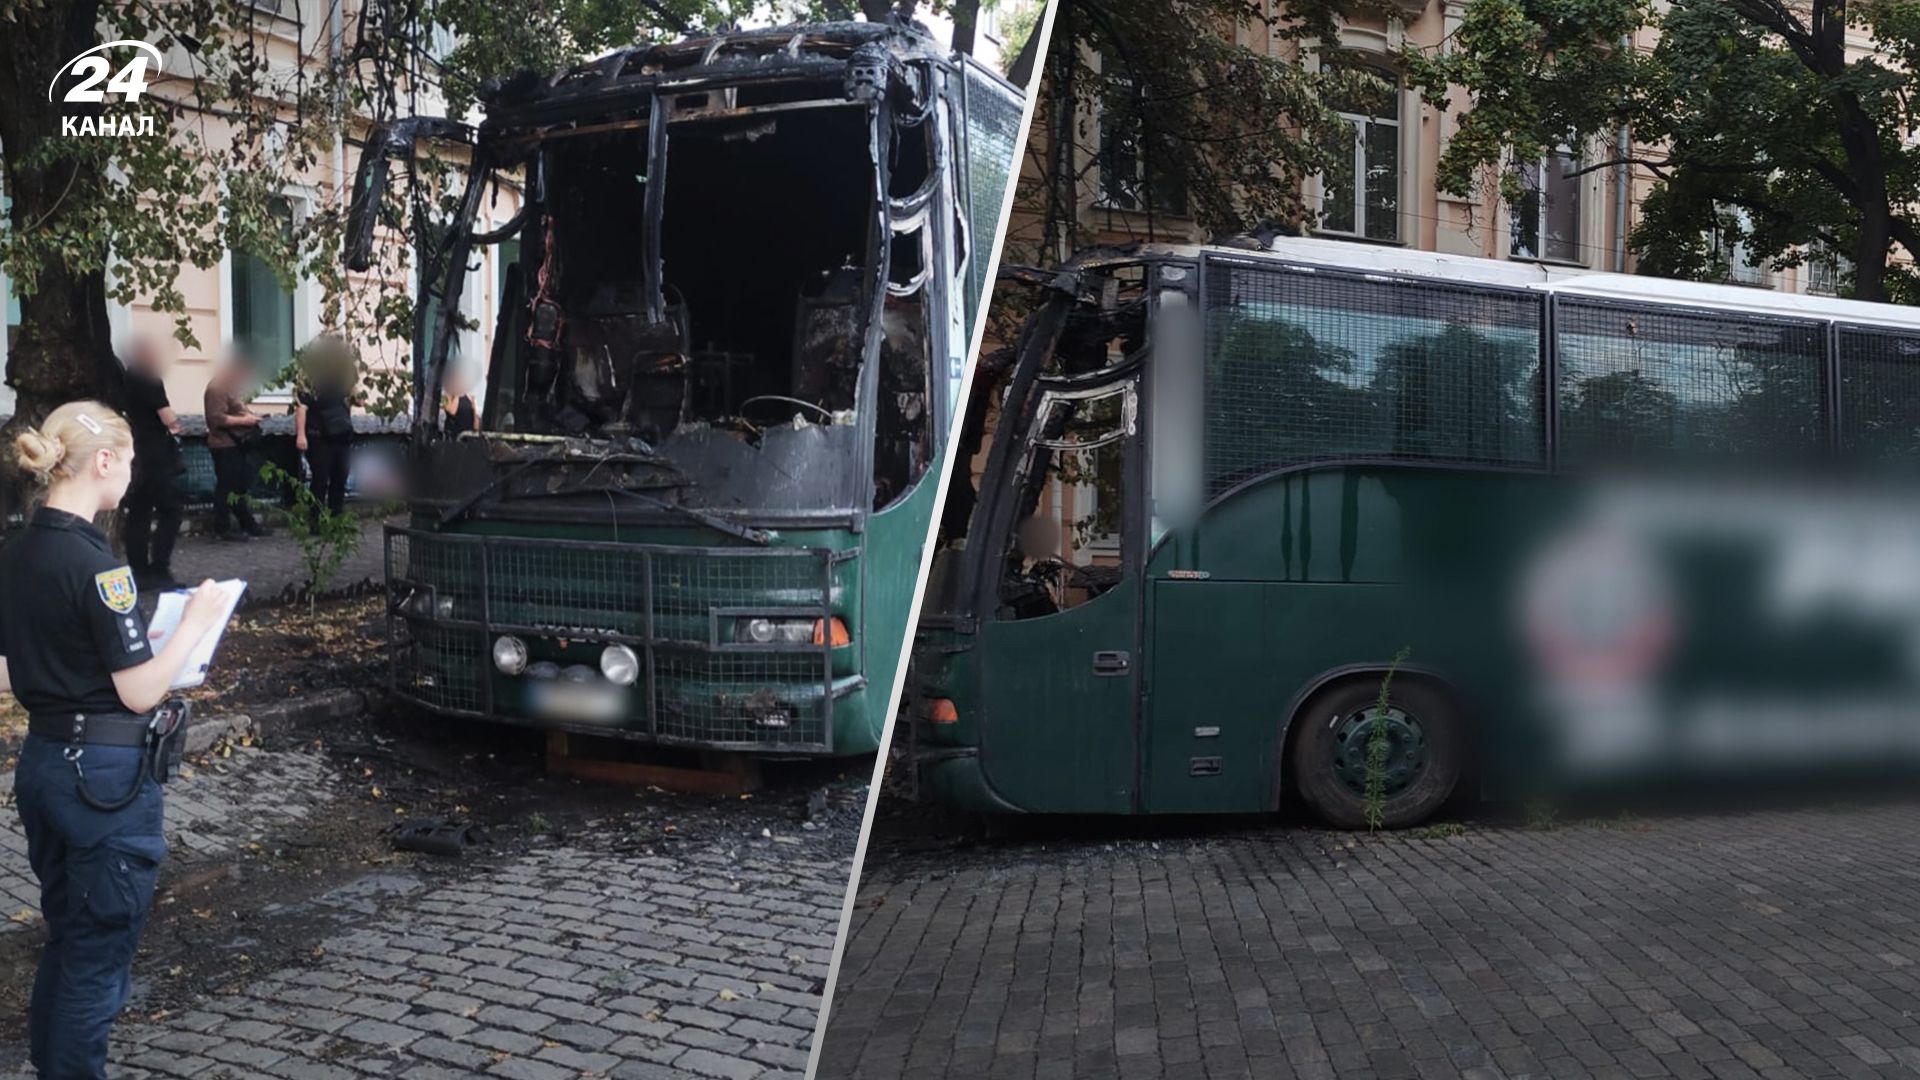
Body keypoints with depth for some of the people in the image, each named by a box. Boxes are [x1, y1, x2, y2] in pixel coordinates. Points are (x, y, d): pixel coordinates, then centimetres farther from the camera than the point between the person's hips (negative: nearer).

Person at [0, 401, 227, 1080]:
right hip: (105, 775, -9)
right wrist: (195, 624, -8)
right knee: (98, 953, 5)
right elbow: (139, 692, -18)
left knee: (65, 939, 22)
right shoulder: (93, 563, -20)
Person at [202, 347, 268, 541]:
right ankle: (222, 528, 1)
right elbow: (218, 418, -25)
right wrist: (243, 420, -20)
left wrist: (248, 413, 12)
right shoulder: (217, 387, -17)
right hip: (224, 445, -10)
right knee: (226, 487, -5)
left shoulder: (231, 385, 14)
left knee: (239, 486, 15)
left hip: (235, 444, 10)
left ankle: (247, 524, 21)